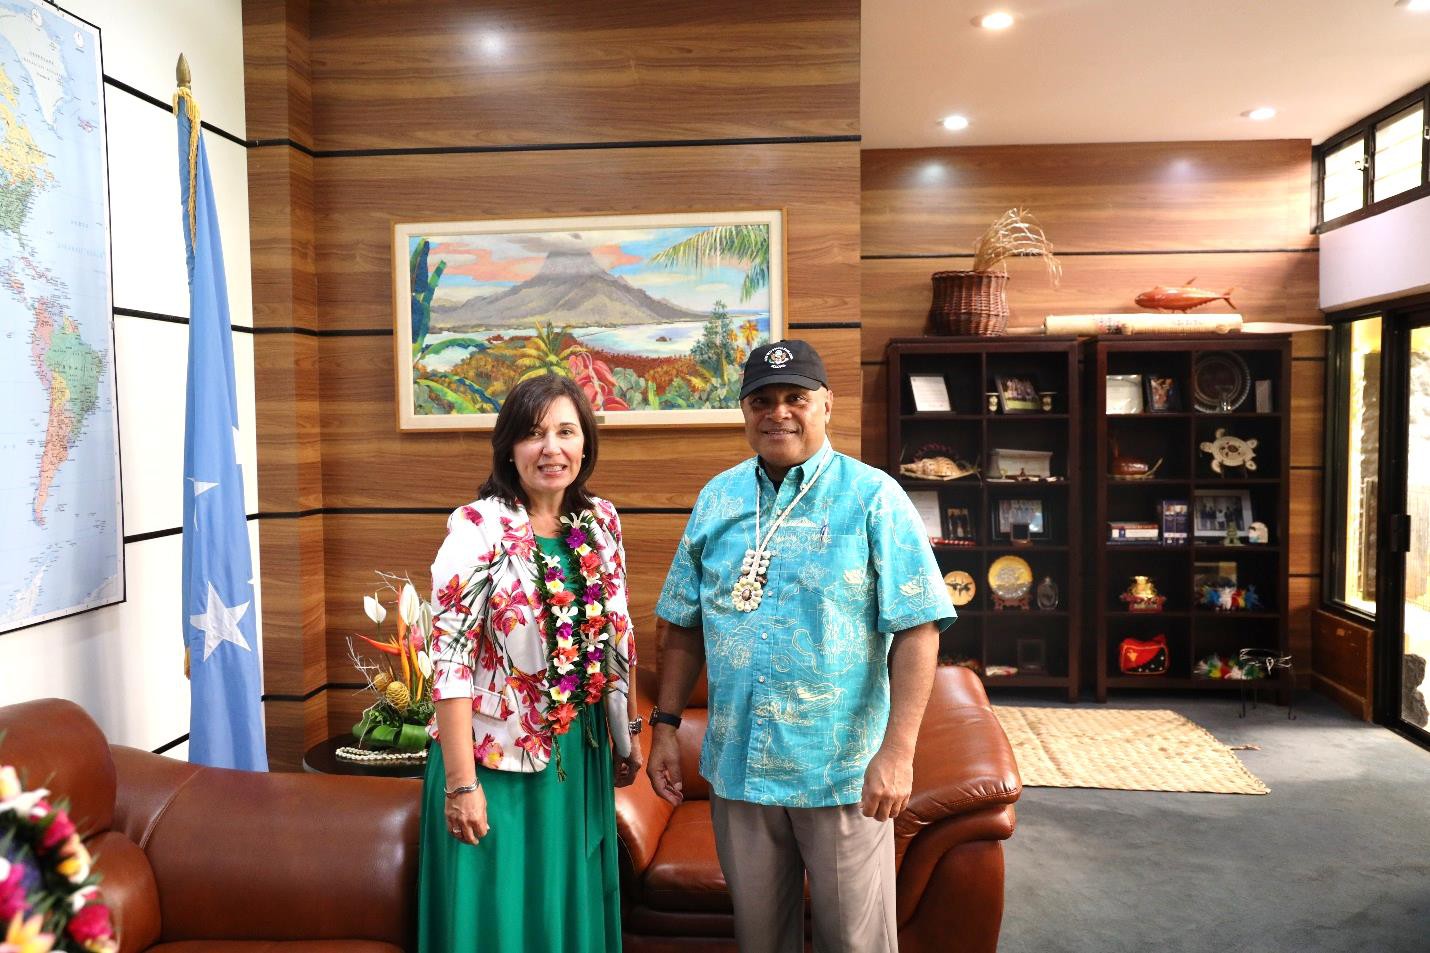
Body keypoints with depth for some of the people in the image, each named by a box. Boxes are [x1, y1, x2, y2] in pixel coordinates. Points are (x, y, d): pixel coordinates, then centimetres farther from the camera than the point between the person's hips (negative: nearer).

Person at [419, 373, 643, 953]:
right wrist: (461, 783, -19)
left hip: (581, 756, 5)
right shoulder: (477, 530, -16)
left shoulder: (601, 522, 1)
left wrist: (626, 735, 12)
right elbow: (450, 660, -18)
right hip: (496, 758, -5)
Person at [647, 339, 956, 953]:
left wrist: (898, 749, -19)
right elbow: (684, 625, 10)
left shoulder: (872, 497, -8)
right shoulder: (717, 498, 5)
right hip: (736, 764, 4)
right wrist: (665, 726, 7)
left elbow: (917, 629, -12)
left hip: (842, 768, -3)